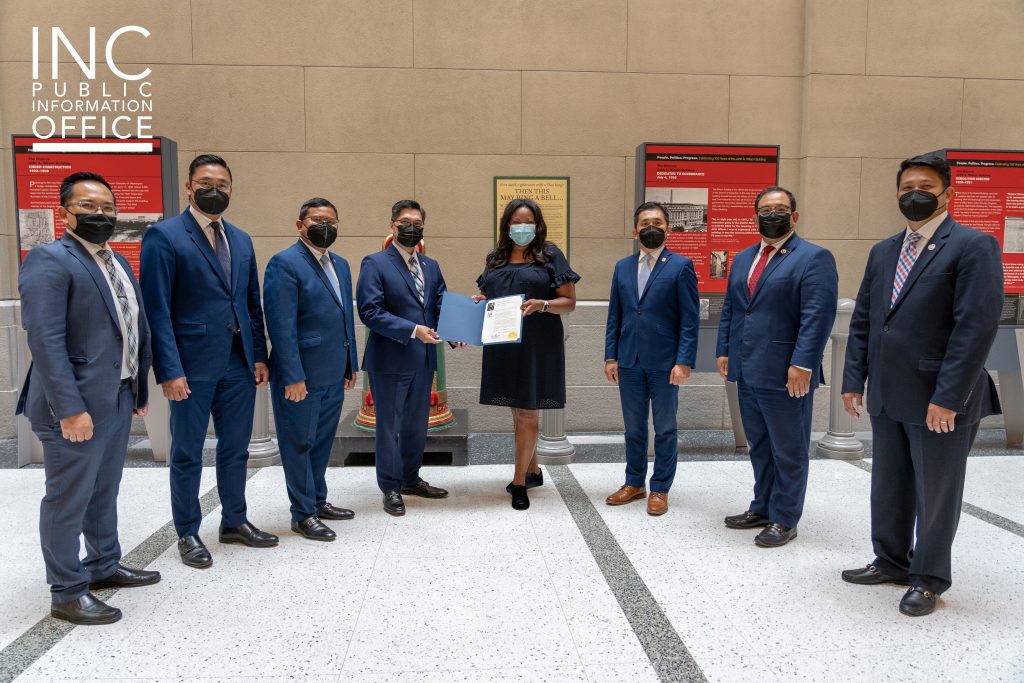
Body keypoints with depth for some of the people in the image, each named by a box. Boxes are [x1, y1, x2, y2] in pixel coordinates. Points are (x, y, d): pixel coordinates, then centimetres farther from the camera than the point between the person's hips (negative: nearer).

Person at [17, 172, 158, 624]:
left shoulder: (118, 263, 13)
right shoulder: (49, 261, -12)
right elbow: (45, 340, -20)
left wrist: (139, 389, 13)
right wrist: (70, 409, -23)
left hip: (118, 400, 8)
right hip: (76, 406, -8)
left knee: (105, 491, 20)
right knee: (68, 499, 4)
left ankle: (104, 565, 36)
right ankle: (67, 593, 17)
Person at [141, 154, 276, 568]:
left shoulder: (241, 240, 12)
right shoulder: (164, 236, -7)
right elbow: (157, 309, -11)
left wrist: (259, 355, 8)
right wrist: (169, 370, -16)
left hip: (238, 363, 6)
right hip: (193, 365, -5)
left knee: (235, 449, 15)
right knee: (187, 454, 8)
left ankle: (235, 521, 32)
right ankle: (188, 534, 24)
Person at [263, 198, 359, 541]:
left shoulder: (341, 265, 14)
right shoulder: (285, 263, -11)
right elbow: (281, 325, -17)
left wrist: (351, 365, 15)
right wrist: (293, 376, -20)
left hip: (333, 374, 8)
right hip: (301, 375, -8)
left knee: (322, 441, 18)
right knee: (299, 444, 5)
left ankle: (318, 501, 32)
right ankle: (303, 515, 16)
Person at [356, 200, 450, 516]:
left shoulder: (431, 266, 13)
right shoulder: (375, 263, -8)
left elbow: (441, 307, 12)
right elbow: (370, 311, -16)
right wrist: (413, 330, -22)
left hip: (423, 359, 6)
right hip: (390, 360, -6)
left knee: (417, 424, 17)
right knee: (390, 426, 5)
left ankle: (411, 479, 33)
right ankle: (391, 489, 18)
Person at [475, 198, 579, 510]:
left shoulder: (550, 255, -1)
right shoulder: (495, 259, 13)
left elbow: (569, 301, -3)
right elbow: (486, 296, 22)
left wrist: (542, 305, -21)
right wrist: (479, 301, -1)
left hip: (537, 345, -5)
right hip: (502, 344, 5)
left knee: (526, 412, -1)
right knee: (517, 411, 13)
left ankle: (519, 481, 7)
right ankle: (532, 471, 28)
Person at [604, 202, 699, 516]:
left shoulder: (681, 266, -4)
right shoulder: (622, 267, 10)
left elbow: (690, 319, -7)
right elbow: (614, 316, 10)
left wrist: (684, 362, -14)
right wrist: (611, 357, 4)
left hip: (664, 362, -4)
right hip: (629, 361, 4)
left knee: (665, 428, 8)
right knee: (634, 427, 14)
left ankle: (660, 489, 19)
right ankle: (634, 483, 28)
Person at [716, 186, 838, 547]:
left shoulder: (814, 258, -7)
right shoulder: (743, 259, 15)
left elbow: (817, 316, -15)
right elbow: (729, 309, 17)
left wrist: (803, 364, -21)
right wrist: (724, 351, 9)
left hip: (786, 374, -7)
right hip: (747, 371, 7)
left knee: (788, 451, 6)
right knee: (759, 446, 17)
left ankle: (784, 520, 17)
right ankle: (762, 508, 30)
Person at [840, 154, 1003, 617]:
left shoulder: (974, 246, -9)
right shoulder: (883, 252, 12)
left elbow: (978, 326, -17)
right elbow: (862, 320, 13)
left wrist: (948, 398, -20)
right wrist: (854, 380, 6)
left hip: (939, 401, -6)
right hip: (887, 397, 6)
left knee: (936, 493, 8)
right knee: (888, 487, 17)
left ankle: (929, 578, 25)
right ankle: (890, 562, 34)